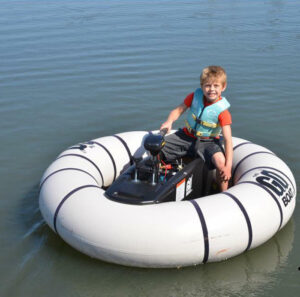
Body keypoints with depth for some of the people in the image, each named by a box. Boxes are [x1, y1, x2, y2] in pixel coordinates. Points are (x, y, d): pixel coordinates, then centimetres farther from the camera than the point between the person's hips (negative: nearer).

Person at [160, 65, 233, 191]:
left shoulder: (222, 110, -18)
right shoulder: (195, 96, -8)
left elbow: (228, 139, -23)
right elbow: (178, 110, 4)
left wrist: (228, 166, -32)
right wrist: (169, 122, -20)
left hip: (207, 141, -4)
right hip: (186, 136, 4)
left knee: (221, 161, -35)